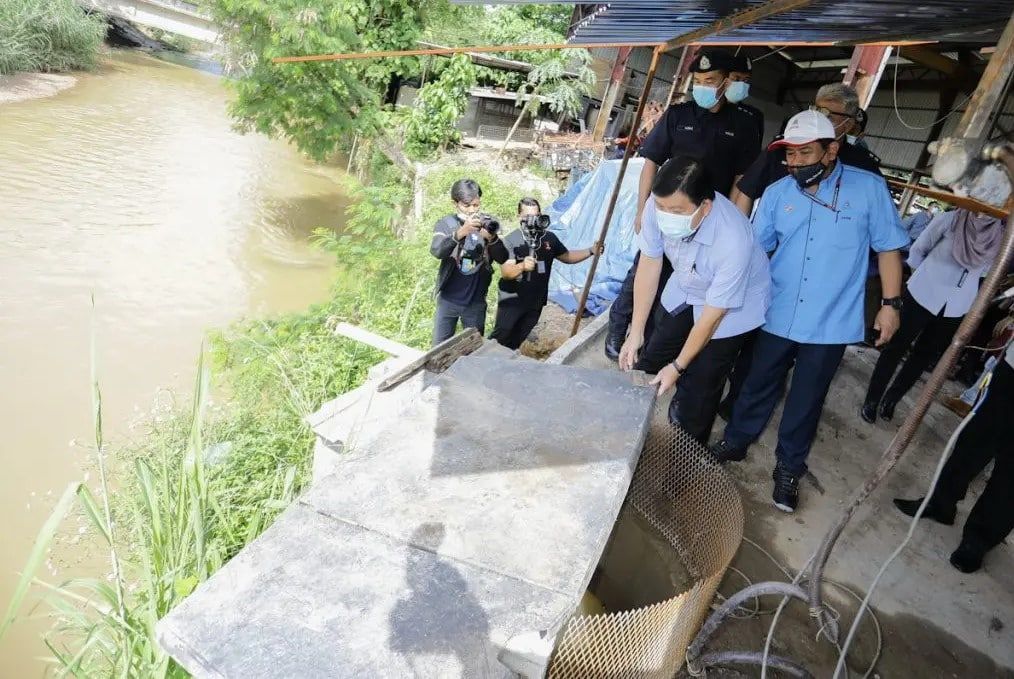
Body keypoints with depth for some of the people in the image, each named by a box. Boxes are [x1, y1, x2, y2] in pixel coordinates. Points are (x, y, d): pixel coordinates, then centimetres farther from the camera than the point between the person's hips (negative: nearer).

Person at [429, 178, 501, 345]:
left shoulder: (486, 224, -3)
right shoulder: (445, 224, -7)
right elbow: (437, 251, -25)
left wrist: (492, 238, -31)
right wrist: (459, 233, -43)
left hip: (476, 301, 1)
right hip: (448, 299, -1)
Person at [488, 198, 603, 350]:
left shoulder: (550, 238, 0)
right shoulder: (510, 240, -15)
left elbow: (567, 256, 14)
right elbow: (505, 272, -25)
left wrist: (591, 251, 1)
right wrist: (522, 266, -46)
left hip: (536, 301, 5)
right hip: (512, 300, -4)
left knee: (517, 341, 16)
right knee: (499, 339, -4)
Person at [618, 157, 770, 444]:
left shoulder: (733, 241, -39)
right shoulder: (659, 205, -28)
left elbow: (713, 313, -27)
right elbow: (649, 264, -15)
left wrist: (678, 366, -18)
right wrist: (636, 333, -14)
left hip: (733, 306, -4)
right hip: (684, 291, 5)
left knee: (699, 388, -2)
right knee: (647, 364, 10)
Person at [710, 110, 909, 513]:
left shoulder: (870, 189, -7)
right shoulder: (777, 193, -1)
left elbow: (888, 247, 0)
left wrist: (890, 304, -3)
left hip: (831, 324, -1)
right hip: (777, 316, 2)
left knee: (807, 400, 12)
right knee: (759, 385, 16)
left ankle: (789, 468, 30)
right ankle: (735, 442, 37)